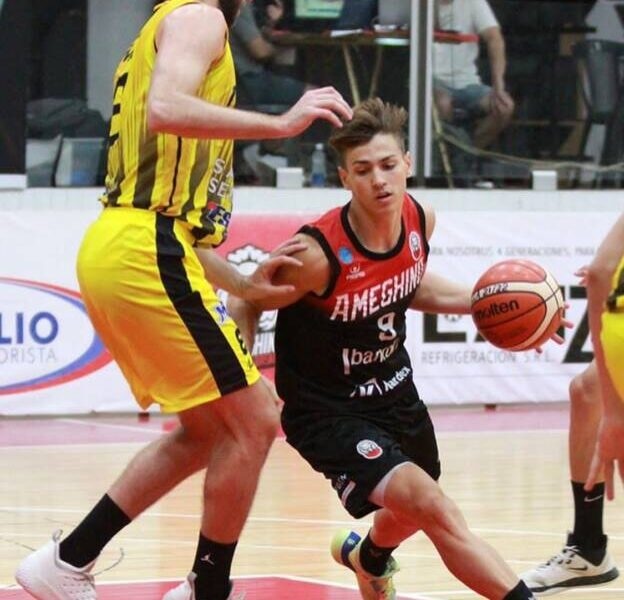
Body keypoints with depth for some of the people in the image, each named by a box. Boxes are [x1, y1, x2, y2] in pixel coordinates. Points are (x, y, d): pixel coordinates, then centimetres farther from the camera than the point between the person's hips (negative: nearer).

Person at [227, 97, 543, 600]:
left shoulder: (421, 221, -11)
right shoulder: (318, 253, -31)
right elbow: (246, 306, -15)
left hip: (394, 390, 8)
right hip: (331, 412, -8)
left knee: (415, 513, 32)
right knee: (432, 507, -28)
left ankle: (369, 558, 66)